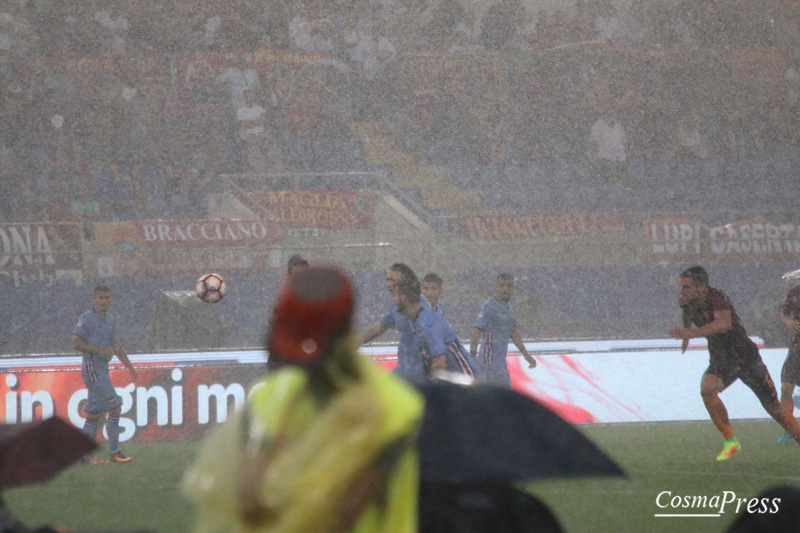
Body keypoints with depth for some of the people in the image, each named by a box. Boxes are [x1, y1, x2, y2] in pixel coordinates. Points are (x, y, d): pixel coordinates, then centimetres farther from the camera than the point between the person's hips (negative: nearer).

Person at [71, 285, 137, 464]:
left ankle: (86, 454, 12)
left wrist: (130, 366, 16)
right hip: (92, 368, -8)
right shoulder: (86, 319, -7)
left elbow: (116, 345, 22)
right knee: (114, 407, -12)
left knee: (95, 413, 9)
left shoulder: (111, 320, 16)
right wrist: (99, 350, -18)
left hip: (103, 370, 8)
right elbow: (76, 343, -13)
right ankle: (114, 452, -9)